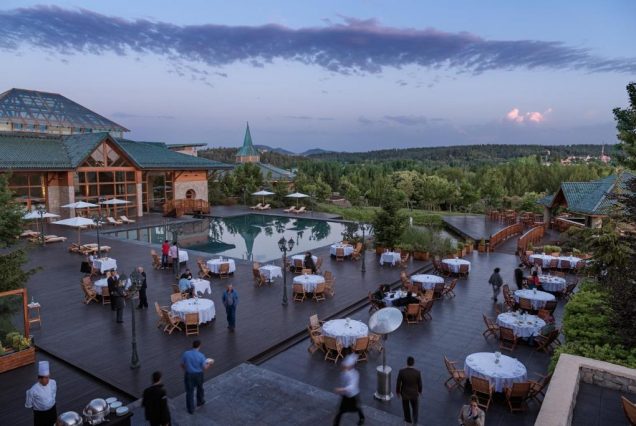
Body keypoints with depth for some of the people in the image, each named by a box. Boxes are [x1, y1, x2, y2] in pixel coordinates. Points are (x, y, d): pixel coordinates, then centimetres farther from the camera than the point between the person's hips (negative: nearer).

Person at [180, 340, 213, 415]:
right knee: (199, 388, 25)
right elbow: (204, 368, -15)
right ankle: (200, 401, 46)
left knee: (189, 391, 13)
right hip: (198, 375, -1)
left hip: (188, 375, 1)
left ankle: (191, 409, 21)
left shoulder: (186, 354, -13)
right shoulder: (201, 356, -19)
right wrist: (209, 364, 3)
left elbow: (182, 365, -1)